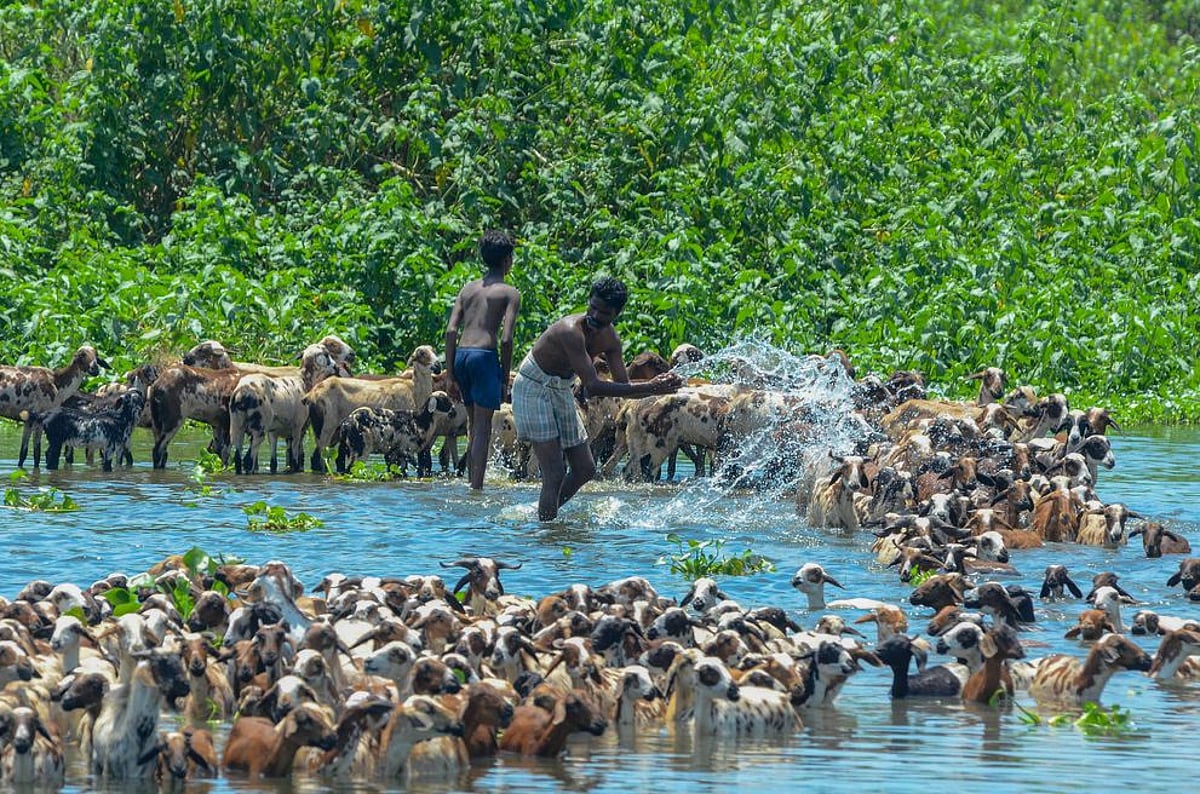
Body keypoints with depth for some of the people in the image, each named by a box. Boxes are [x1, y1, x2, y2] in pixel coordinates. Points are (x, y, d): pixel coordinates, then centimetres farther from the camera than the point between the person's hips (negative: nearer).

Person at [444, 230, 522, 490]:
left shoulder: (468, 289, 16)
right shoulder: (509, 293, 1)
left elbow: (451, 331, 7)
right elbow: (506, 339, -9)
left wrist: (450, 375, 7)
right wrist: (505, 379, -2)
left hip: (461, 354, 5)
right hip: (484, 355, -5)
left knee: (473, 425, 19)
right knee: (483, 427, -2)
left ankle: (472, 483, 22)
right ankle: (476, 488, -8)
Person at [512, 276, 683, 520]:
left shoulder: (610, 338, -5)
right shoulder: (571, 331, -31)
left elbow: (623, 387, -1)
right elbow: (592, 386, -37)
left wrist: (658, 387, -19)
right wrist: (648, 388, -40)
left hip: (561, 391, 9)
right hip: (534, 388, -8)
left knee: (585, 469, 11)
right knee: (555, 476, -16)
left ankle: (547, 515, 25)